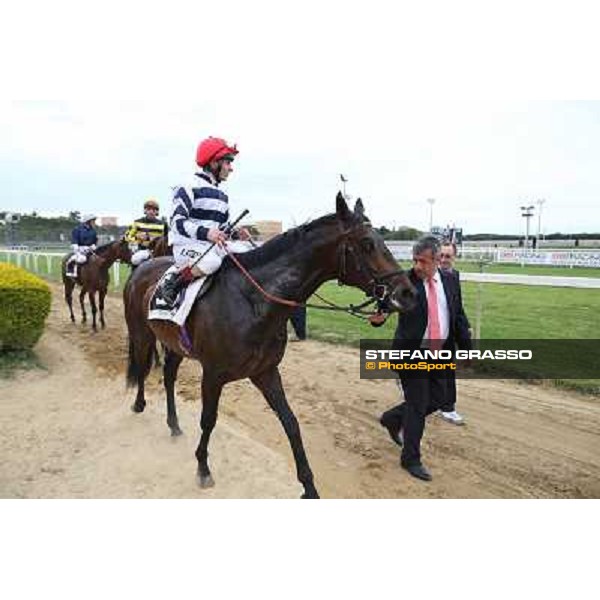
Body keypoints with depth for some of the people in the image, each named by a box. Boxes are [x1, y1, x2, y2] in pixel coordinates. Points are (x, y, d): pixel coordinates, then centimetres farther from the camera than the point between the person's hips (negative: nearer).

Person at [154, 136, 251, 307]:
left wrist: (235, 234, 3)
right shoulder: (189, 187, -6)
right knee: (211, 261, -37)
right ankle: (168, 285, -19)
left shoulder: (222, 196, 20)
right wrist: (205, 233, -32)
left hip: (213, 245, 8)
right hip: (187, 245, -8)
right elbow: (177, 221, -17)